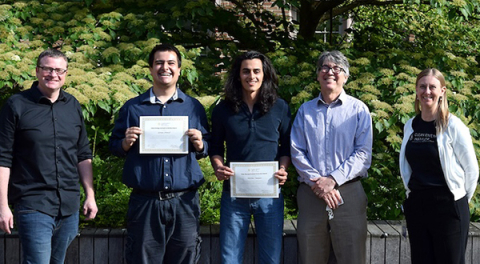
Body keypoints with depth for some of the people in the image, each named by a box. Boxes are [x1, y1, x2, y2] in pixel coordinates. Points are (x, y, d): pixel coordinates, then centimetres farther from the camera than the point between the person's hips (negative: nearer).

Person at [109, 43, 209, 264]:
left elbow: (207, 149, 12)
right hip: (144, 202, 0)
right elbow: (114, 147, 11)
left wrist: (199, 145, -10)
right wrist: (126, 143, -10)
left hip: (184, 202, 1)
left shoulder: (193, 107, 9)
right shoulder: (132, 108, 8)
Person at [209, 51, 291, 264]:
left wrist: (283, 170, -10)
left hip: (269, 193, 0)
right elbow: (215, 148, 10)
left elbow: (286, 147, 9)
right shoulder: (223, 109, 3)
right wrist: (219, 168, -10)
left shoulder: (280, 108, 3)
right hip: (233, 194, 0)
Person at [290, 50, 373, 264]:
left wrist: (333, 179, -14)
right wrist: (317, 183, -9)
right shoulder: (305, 110, 12)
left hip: (348, 192, -2)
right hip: (310, 193, 2)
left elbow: (363, 153, -3)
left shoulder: (359, 109, 5)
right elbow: (297, 152, 5)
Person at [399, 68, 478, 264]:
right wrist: (413, 194, 14)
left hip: (447, 206, -5)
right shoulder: (410, 126, 8)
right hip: (416, 205, 5)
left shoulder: (453, 126, -7)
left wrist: (460, 201, 3)